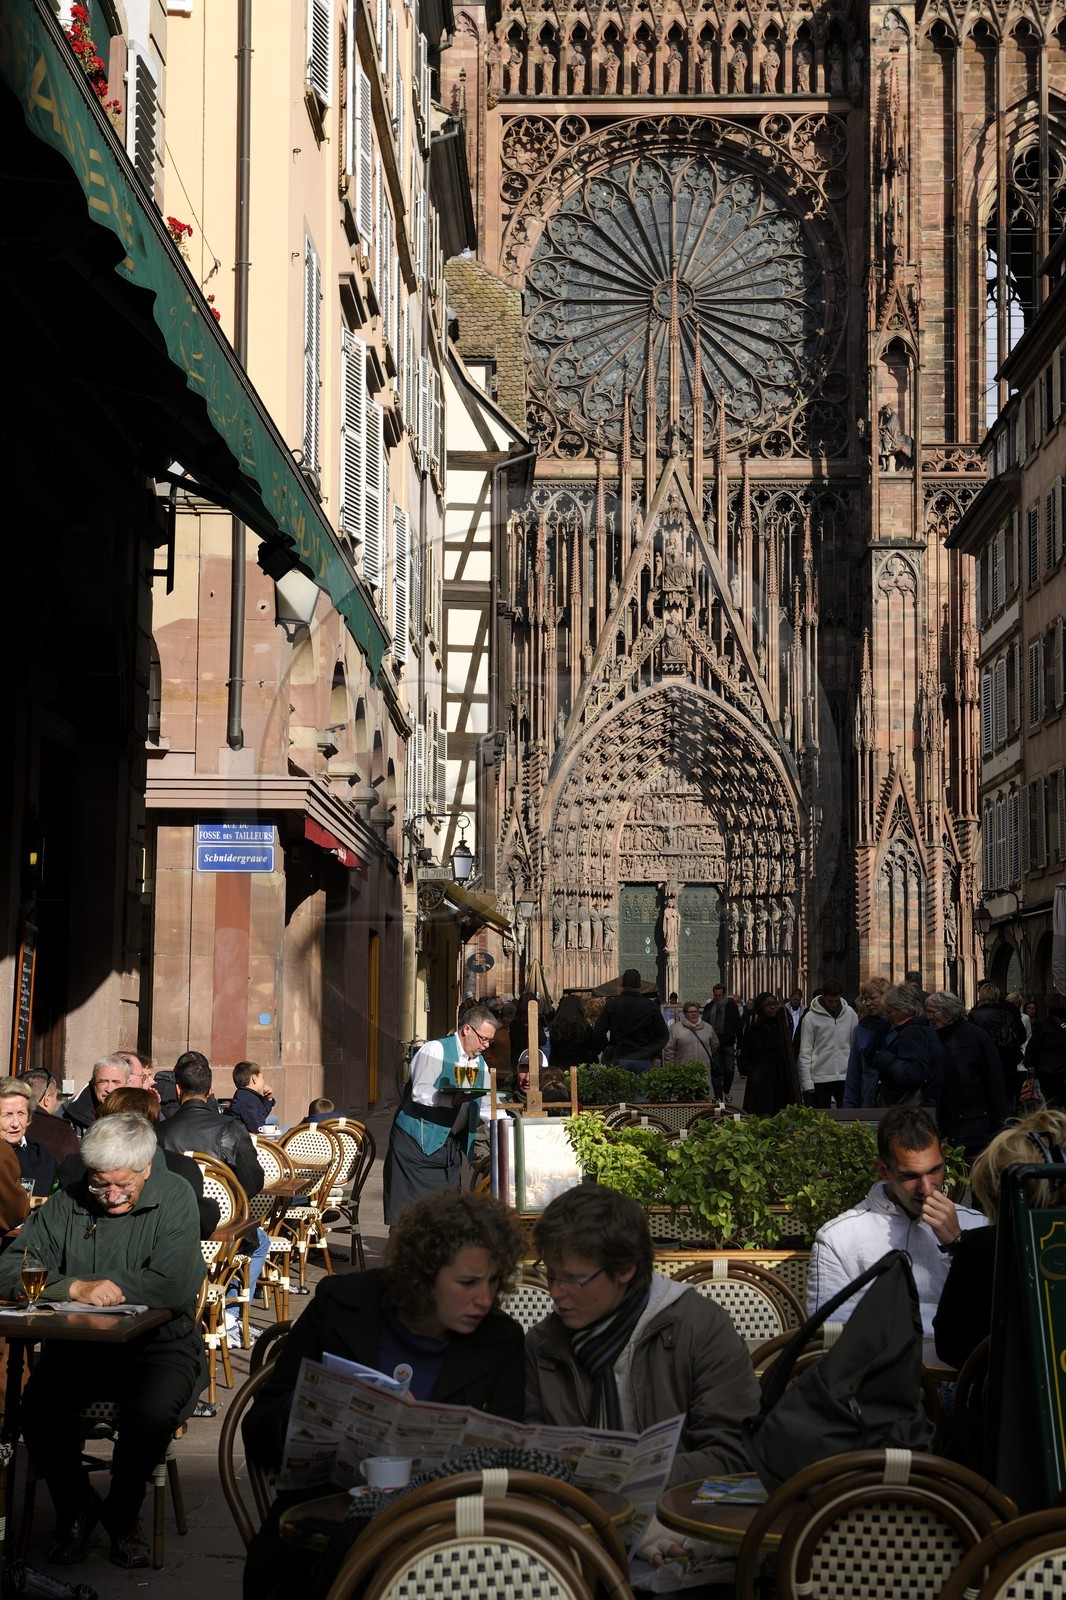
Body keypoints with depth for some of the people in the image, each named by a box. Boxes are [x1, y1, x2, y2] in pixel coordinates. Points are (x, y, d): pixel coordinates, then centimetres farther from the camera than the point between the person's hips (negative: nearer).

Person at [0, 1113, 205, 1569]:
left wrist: (109, 1285, -11)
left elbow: (177, 1286, -18)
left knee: (152, 1412, -33)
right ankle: (75, 1506, 3)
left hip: (157, 1345, -3)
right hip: (77, 1346, 3)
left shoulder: (174, 1198, -5)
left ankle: (123, 1513, 0)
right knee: (37, 1408, -26)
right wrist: (75, 1287, -17)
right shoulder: (66, 1204, 6)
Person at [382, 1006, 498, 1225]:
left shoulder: (480, 1064, 15)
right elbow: (419, 1093, -21)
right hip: (418, 1141, -7)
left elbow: (487, 1108, 19)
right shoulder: (435, 1051, -9)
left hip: (450, 1146, 7)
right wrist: (452, 1099, -35)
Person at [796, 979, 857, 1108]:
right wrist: (807, 1082, -10)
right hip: (820, 1078, -2)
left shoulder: (850, 1013, 3)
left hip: (845, 1075, 2)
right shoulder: (811, 1018, -6)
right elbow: (805, 1052, -5)